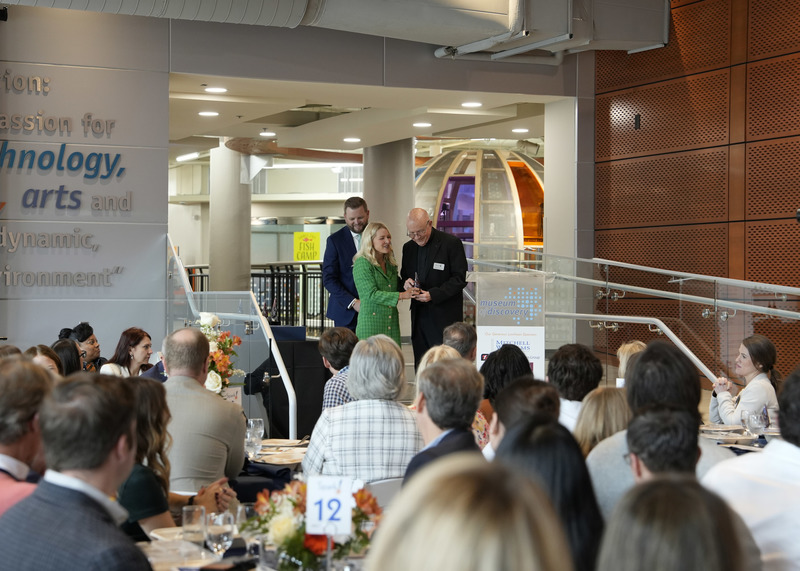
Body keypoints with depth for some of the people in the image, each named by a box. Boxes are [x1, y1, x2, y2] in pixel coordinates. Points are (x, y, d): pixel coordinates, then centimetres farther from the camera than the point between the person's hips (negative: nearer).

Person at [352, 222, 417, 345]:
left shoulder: (390, 263, 16)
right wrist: (402, 295, -20)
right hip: (371, 324, -6)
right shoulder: (362, 263, -6)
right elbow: (372, 294, -15)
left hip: (392, 323, 6)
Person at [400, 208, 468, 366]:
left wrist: (433, 294, -19)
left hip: (445, 317, -6)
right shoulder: (408, 247, 13)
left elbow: (459, 279, -8)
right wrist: (406, 282, -5)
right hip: (419, 316, 6)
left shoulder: (451, 243, -6)